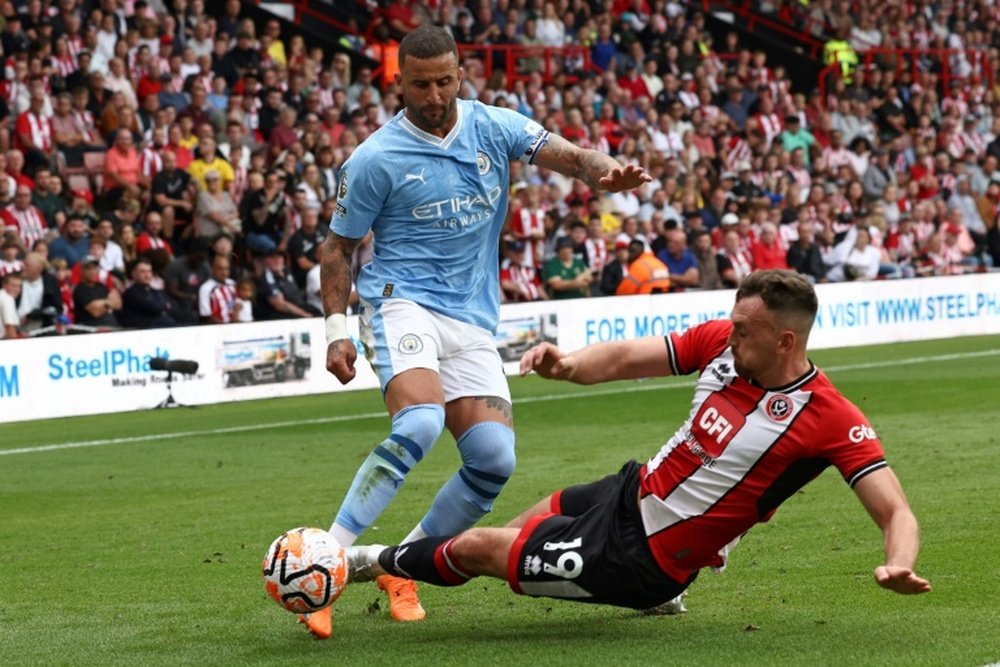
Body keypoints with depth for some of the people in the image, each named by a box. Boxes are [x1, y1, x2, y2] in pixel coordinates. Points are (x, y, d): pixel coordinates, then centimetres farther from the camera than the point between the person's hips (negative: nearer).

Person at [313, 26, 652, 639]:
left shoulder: (494, 127, 5)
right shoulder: (375, 159, -4)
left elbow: (569, 156, -5)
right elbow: (338, 247, 4)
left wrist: (606, 172, -28)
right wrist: (337, 328, -7)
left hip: (474, 320, 5)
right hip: (403, 304, -5)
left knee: (494, 460, -10)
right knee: (419, 426, -31)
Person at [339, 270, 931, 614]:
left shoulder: (833, 421, -26)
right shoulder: (719, 342, -9)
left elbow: (896, 513, -26)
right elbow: (624, 359, -5)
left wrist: (900, 566, -48)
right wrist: (569, 363, -27)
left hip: (635, 555, -6)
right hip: (632, 492, 6)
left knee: (475, 548, 3)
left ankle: (376, 562, 31)